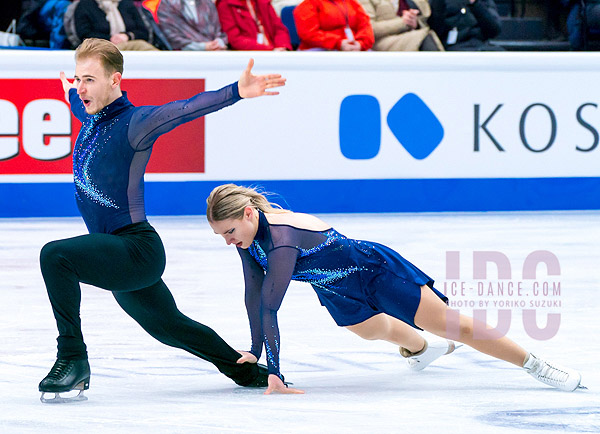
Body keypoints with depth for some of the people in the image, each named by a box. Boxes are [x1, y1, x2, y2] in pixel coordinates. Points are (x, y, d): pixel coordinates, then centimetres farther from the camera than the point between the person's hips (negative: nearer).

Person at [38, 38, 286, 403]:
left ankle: (73, 359, -22)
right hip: (121, 256, 10)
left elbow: (185, 109, -31)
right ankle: (249, 371, 42)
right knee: (168, 325, 24)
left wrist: (236, 92, -46)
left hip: (137, 249, -10)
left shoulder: (134, 123, -16)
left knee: (55, 256, -29)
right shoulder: (92, 117, 9)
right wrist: (71, 92, 58)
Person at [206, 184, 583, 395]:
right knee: (374, 330, 35)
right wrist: (255, 351, -6)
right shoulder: (248, 233, -17)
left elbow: (269, 308, -43)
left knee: (452, 324, -3)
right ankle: (424, 348, 67)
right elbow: (253, 293, -6)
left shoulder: (281, 240, -41)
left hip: (375, 270, -8)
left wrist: (274, 374, -45)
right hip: (338, 292, 8)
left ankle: (537, 365, 8)